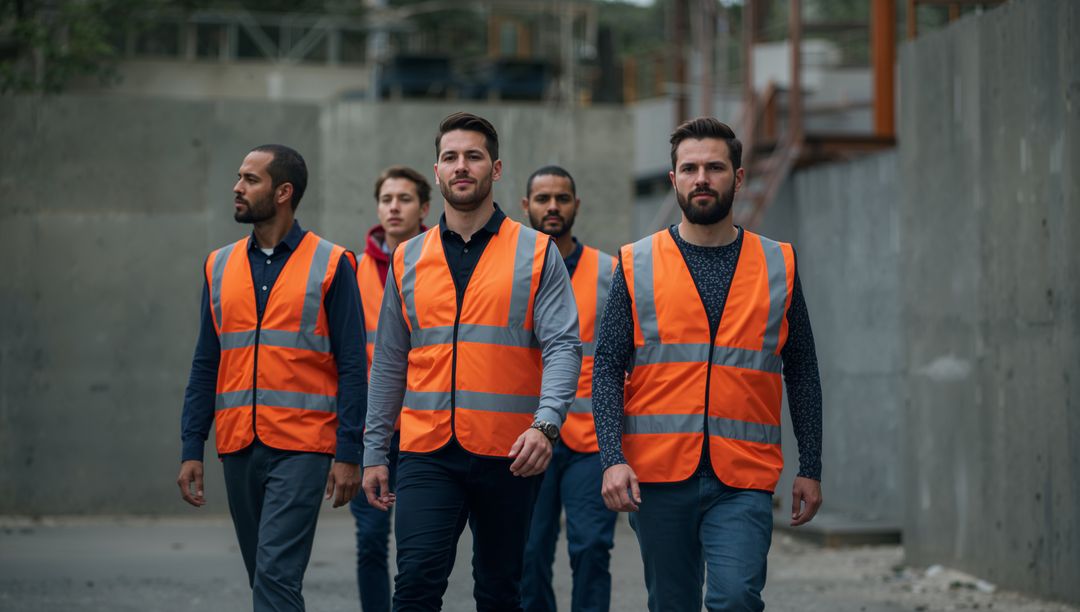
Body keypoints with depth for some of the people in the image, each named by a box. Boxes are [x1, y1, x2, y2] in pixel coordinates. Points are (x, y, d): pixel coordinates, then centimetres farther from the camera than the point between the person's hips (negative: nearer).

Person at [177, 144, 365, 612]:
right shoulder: (220, 266, 11)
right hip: (238, 447, 5)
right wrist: (191, 450, 7)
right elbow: (206, 365, 14)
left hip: (300, 449, -5)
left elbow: (351, 367, -3)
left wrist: (349, 454, -9)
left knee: (276, 573, -15)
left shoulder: (330, 266, -2)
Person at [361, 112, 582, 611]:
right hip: (426, 452, 1)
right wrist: (374, 452, 12)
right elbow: (389, 363, 15)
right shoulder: (408, 260, 11)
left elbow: (563, 346, -6)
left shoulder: (536, 254, 2)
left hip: (509, 454, -1)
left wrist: (545, 425, -21)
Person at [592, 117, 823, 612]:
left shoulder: (779, 266, 8)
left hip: (743, 480, -1)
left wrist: (811, 468, 7)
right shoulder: (637, 265, 5)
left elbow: (802, 375, 12)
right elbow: (607, 369, 2)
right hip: (658, 477, 1)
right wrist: (612, 459, -10)